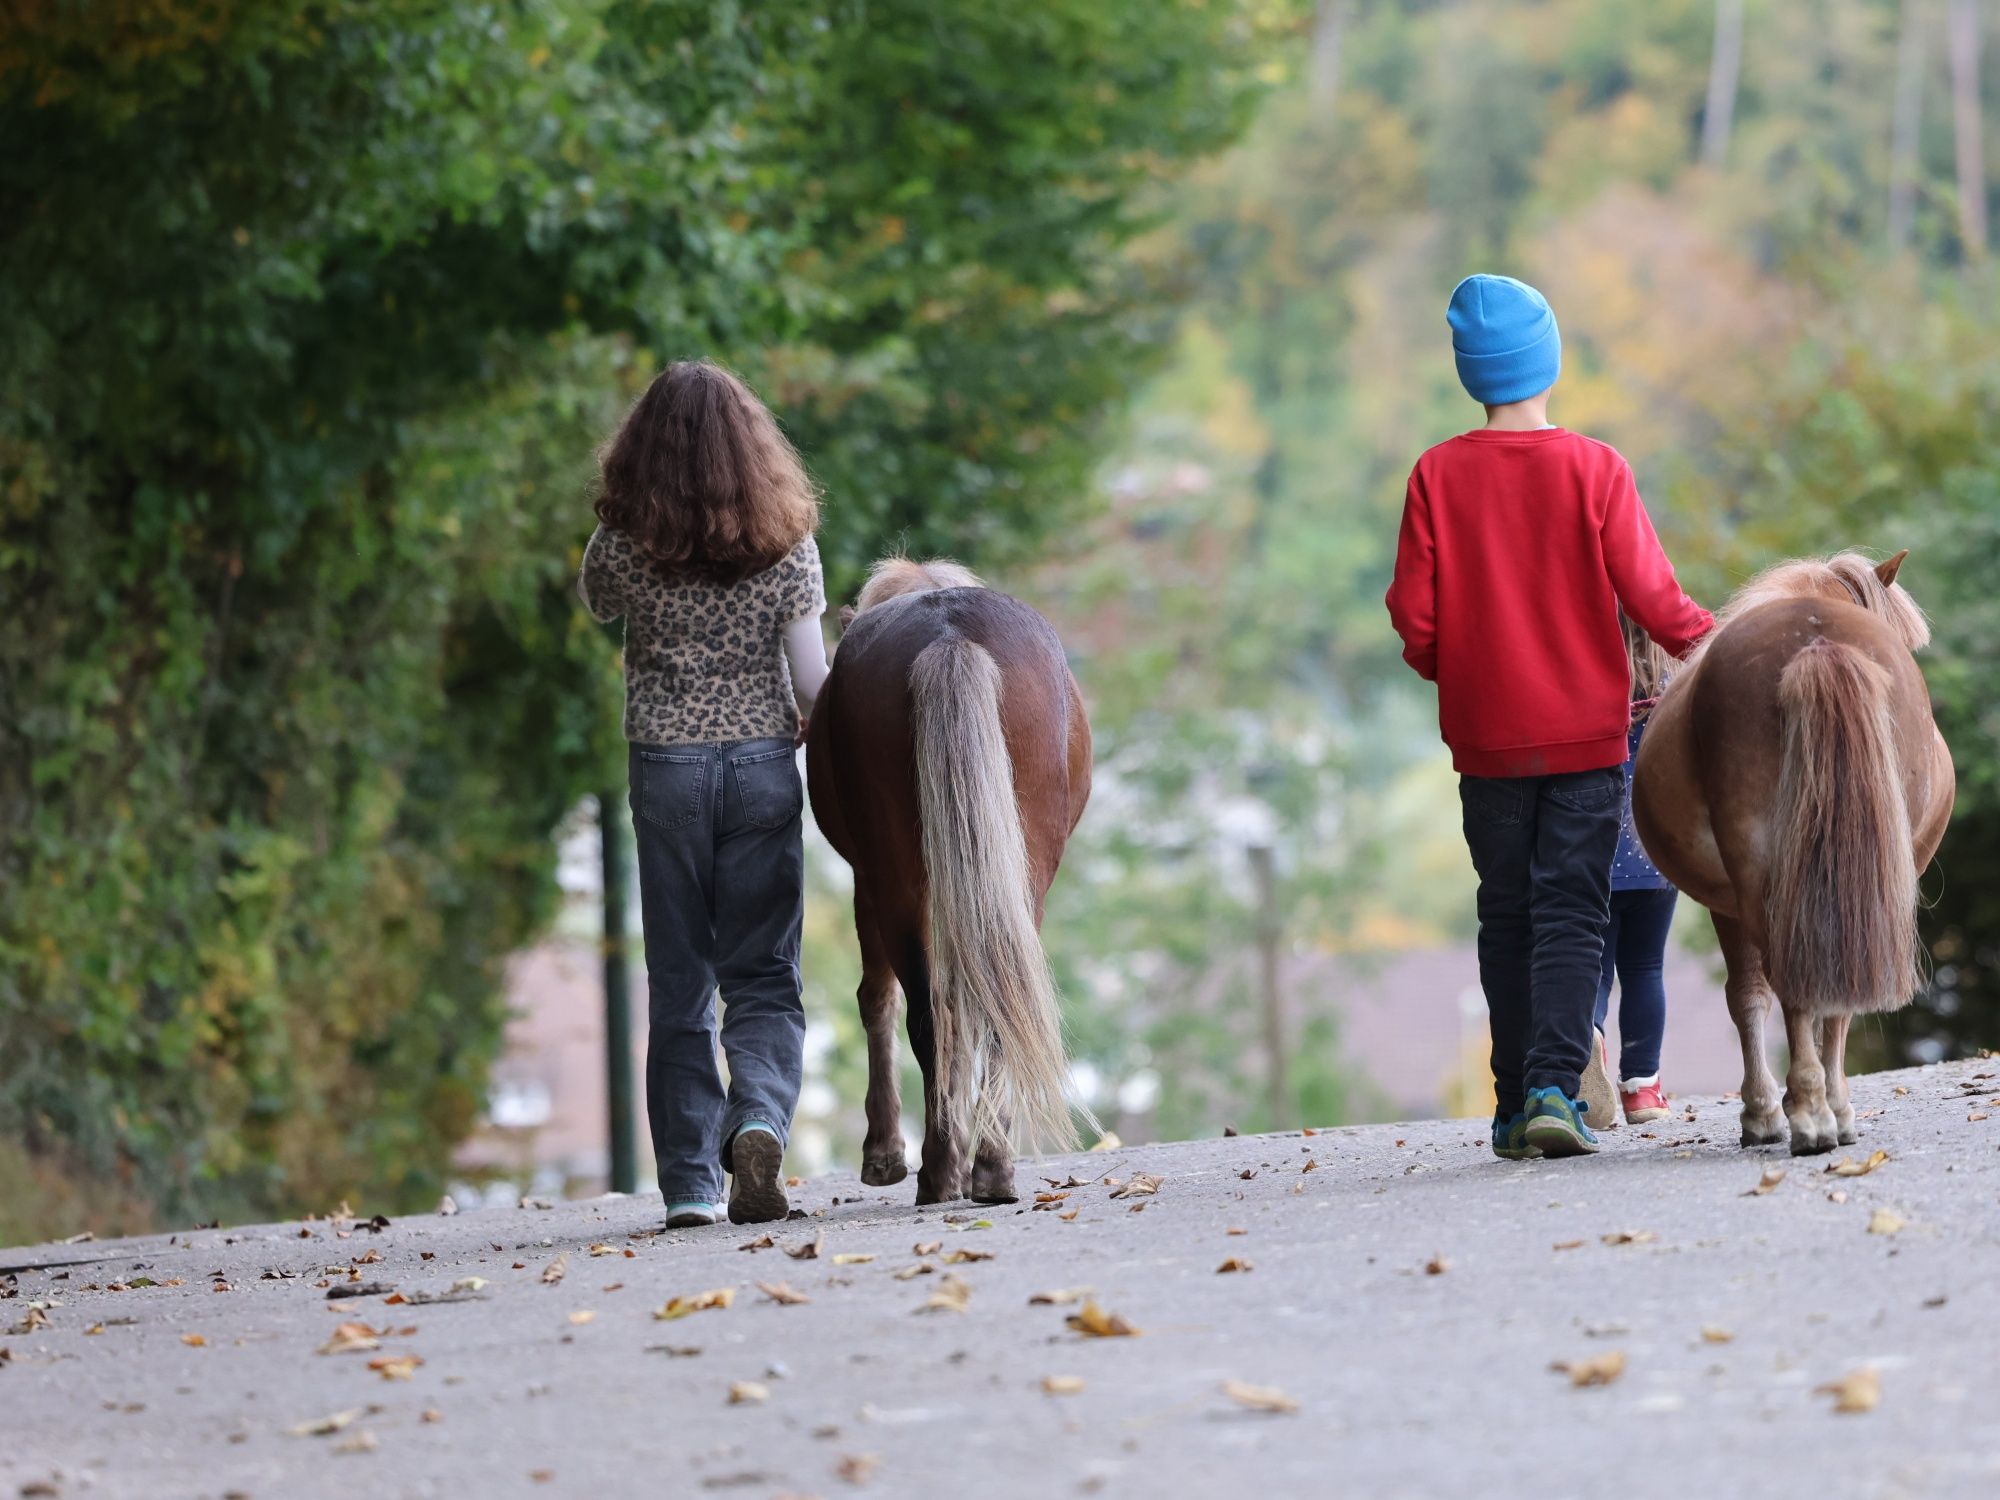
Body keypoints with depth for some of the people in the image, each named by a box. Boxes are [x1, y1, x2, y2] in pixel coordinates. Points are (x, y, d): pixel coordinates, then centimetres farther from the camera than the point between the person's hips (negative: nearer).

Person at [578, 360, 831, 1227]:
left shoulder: (624, 546, -8)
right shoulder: (787, 544, -7)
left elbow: (595, 604, 15)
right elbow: (813, 681, -5)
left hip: (666, 768, 0)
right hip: (764, 765, 0)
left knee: (679, 985, 8)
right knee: (763, 976, 6)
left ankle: (690, 1181, 4)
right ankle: (759, 1116, -22)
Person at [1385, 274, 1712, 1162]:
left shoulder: (1437, 476, -4)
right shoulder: (1594, 469, -7)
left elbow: (1413, 615, -2)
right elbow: (1651, 598, -8)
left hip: (1486, 736, 2)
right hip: (1585, 730, -2)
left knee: (1506, 917, 11)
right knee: (1570, 913, 0)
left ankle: (1514, 1105, 10)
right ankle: (1554, 1087, -16)